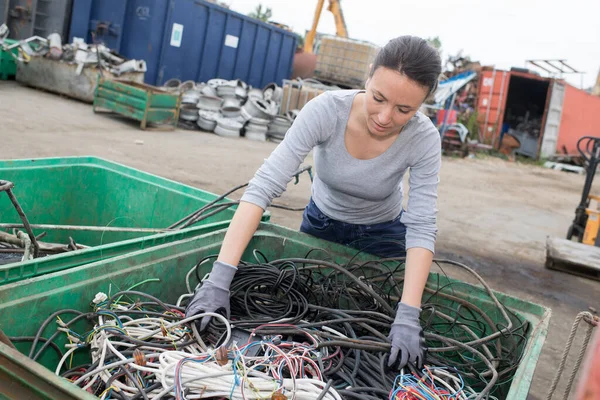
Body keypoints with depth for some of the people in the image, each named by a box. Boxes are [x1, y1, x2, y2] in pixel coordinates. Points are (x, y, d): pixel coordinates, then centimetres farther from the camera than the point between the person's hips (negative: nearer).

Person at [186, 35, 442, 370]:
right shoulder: (326, 110, -33)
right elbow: (263, 187, -38)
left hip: (382, 232, 0)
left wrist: (408, 315, -42)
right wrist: (220, 277, -45)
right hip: (322, 220, 1)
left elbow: (422, 227, -30)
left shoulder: (424, 139, -30)